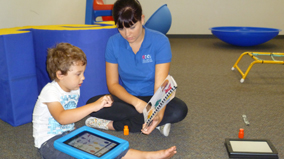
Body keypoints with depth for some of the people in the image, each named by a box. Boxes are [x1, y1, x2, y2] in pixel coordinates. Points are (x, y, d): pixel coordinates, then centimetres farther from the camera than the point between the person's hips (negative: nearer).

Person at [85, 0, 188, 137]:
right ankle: (156, 122, -20)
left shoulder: (160, 41, -17)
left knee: (179, 110, -33)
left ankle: (113, 125, -22)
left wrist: (159, 113, -43)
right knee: (92, 104, -25)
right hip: (127, 98, 1)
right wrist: (136, 102, -27)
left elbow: (160, 85, -22)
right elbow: (112, 84, -8)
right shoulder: (114, 43, -9)